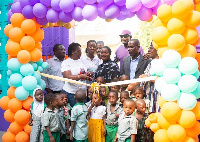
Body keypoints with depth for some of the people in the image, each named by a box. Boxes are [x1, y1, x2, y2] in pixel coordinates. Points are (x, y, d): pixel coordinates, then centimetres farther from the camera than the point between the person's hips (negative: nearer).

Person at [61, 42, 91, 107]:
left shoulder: (80, 61, 13)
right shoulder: (66, 63, -6)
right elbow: (67, 76, -19)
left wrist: (88, 76, 2)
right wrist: (81, 76, -30)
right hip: (71, 93, -6)